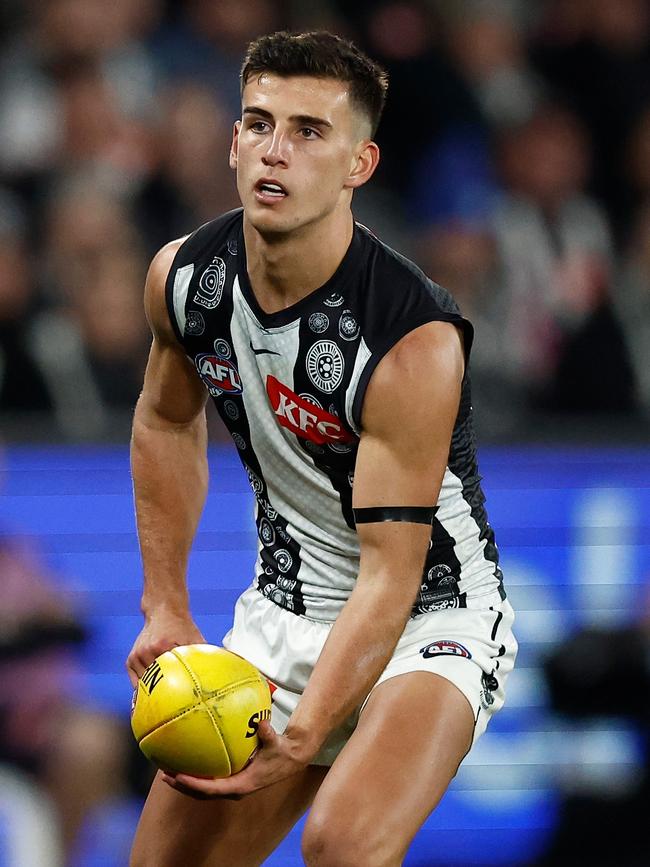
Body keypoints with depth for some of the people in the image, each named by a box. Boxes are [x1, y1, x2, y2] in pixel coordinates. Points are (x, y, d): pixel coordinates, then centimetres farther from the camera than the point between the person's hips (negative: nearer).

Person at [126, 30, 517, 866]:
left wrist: (302, 736, -41)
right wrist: (166, 609, 10)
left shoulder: (416, 344, -29)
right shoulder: (183, 277, -9)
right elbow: (167, 423, 13)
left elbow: (390, 574, -30)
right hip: (283, 610, 6)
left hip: (431, 620, -6)